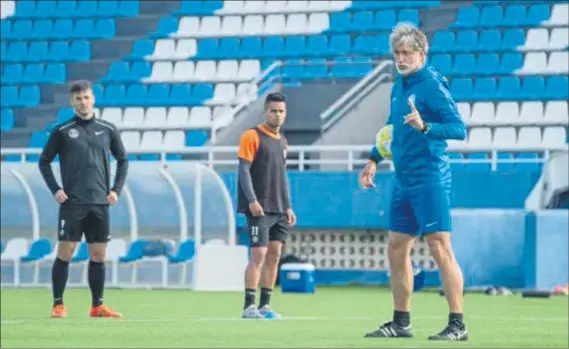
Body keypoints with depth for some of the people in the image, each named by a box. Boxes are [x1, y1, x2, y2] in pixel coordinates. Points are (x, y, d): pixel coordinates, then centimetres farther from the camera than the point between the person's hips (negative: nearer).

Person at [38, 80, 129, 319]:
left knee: (98, 255, 5)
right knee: (65, 253, -6)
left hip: (100, 203, 3)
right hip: (71, 203, -3)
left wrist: (116, 189, 6)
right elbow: (44, 161, 6)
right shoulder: (62, 131, 1)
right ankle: (58, 305, 0)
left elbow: (122, 159, 16)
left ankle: (98, 306, 12)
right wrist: (55, 189, -5)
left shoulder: (107, 130, 7)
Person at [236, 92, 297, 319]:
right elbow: (244, 170, -11)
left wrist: (288, 206, 17)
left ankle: (265, 305, 10)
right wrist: (252, 200, -20)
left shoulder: (281, 141, 16)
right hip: (259, 208, -7)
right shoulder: (252, 136, -6)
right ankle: (248, 307, -8)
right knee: (259, 254, -10)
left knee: (274, 255, 5)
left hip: (279, 209, 7)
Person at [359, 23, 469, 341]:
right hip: (404, 181, 9)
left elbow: (459, 129, -19)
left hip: (430, 180, -9)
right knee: (397, 250, 11)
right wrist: (374, 160, 27)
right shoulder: (399, 86, 13)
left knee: (440, 249, -10)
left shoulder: (432, 85, -12)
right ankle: (401, 323, 20)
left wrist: (425, 126, -33)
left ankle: (458, 325, -9)